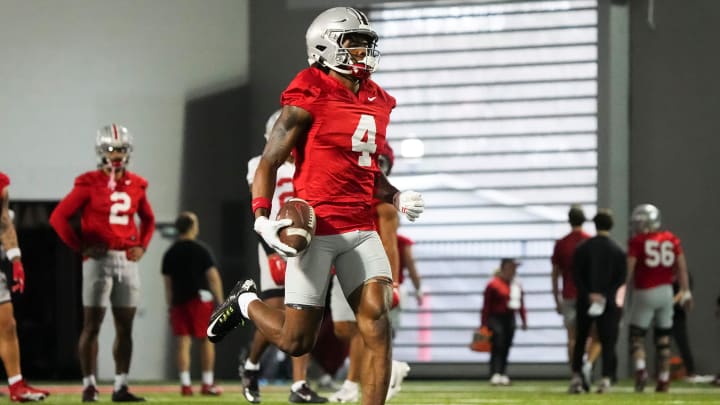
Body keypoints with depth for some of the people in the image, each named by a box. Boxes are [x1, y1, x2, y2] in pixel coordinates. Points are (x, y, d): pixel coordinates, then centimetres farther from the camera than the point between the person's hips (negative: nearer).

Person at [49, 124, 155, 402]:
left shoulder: (135, 185, 9)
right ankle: (89, 386, 1)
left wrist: (141, 246, 8)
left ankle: (121, 387, 10)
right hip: (99, 259, -5)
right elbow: (59, 217, -5)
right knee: (92, 324, -3)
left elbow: (148, 219, 24)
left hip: (127, 260, 5)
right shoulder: (90, 184, -6)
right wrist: (81, 247, -10)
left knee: (125, 326, 5)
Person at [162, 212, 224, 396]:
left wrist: (170, 306, 14)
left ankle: (185, 384, -3)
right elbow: (213, 277, -9)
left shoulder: (169, 254, 7)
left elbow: (167, 283, 9)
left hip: (178, 300, 4)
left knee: (183, 342, 2)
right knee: (206, 340, 5)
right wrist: (220, 301, -5)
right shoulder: (200, 250, -5)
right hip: (200, 298, -4)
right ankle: (208, 384, 5)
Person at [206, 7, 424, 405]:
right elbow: (269, 163, -7)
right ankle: (246, 302, 32)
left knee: (377, 321, -12)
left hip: (361, 229, 6)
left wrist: (396, 197, 7)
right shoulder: (309, 100, -8)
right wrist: (262, 219, -20)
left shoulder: (375, 102, 14)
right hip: (316, 227, -6)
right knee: (296, 340, 0)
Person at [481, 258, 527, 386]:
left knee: (506, 348, 8)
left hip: (510, 319, 6)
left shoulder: (517, 285, 12)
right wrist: (483, 324, -11)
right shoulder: (493, 284, -8)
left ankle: (503, 374, 14)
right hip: (496, 318, -6)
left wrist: (524, 321, 12)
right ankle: (495, 374, -18)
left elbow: (521, 305, 18)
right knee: (497, 346, -14)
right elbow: (486, 306, -9)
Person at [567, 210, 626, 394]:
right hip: (608, 303, -1)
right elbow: (621, 278, -5)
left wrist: (588, 295, -9)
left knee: (580, 339, 12)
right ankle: (606, 378, -8)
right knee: (608, 342, 3)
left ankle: (576, 376, 4)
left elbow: (576, 275, -6)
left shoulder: (582, 248, -1)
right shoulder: (618, 251, 0)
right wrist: (605, 295, -9)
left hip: (585, 301, 1)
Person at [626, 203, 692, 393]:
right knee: (663, 338, 11)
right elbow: (681, 267, 7)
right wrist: (685, 291, 12)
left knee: (637, 335, 4)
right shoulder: (671, 239, 6)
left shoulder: (637, 241, -7)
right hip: (666, 291, 4)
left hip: (645, 292, -4)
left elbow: (629, 269, -11)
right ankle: (663, 380, 11)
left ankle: (640, 369, -20)